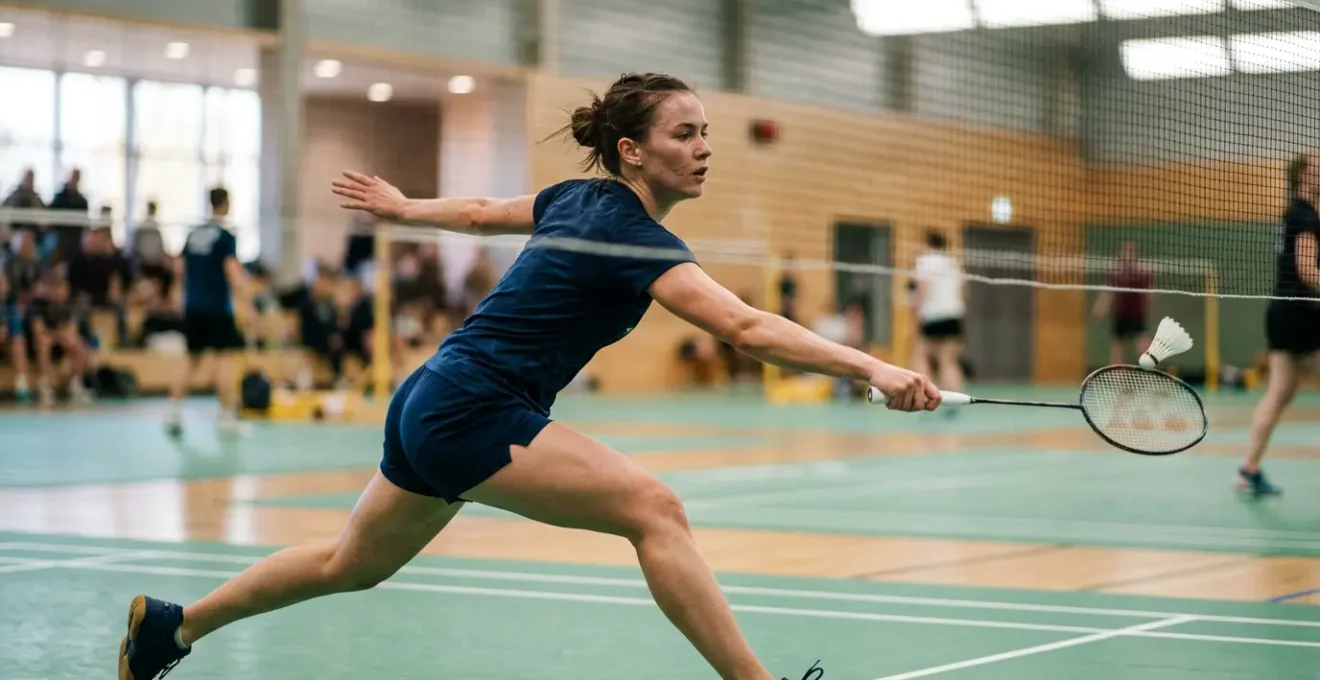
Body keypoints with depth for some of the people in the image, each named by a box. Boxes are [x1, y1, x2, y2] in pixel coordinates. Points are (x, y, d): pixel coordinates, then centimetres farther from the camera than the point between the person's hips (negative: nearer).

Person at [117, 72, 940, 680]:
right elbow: (744, 326, -32)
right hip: (471, 411, -10)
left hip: (429, 405, 10)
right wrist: (872, 368, -38)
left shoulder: (579, 198, 7)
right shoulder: (630, 235, -20)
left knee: (352, 565, 26)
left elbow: (482, 212, 24)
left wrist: (404, 206, 42)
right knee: (654, 508, -21)